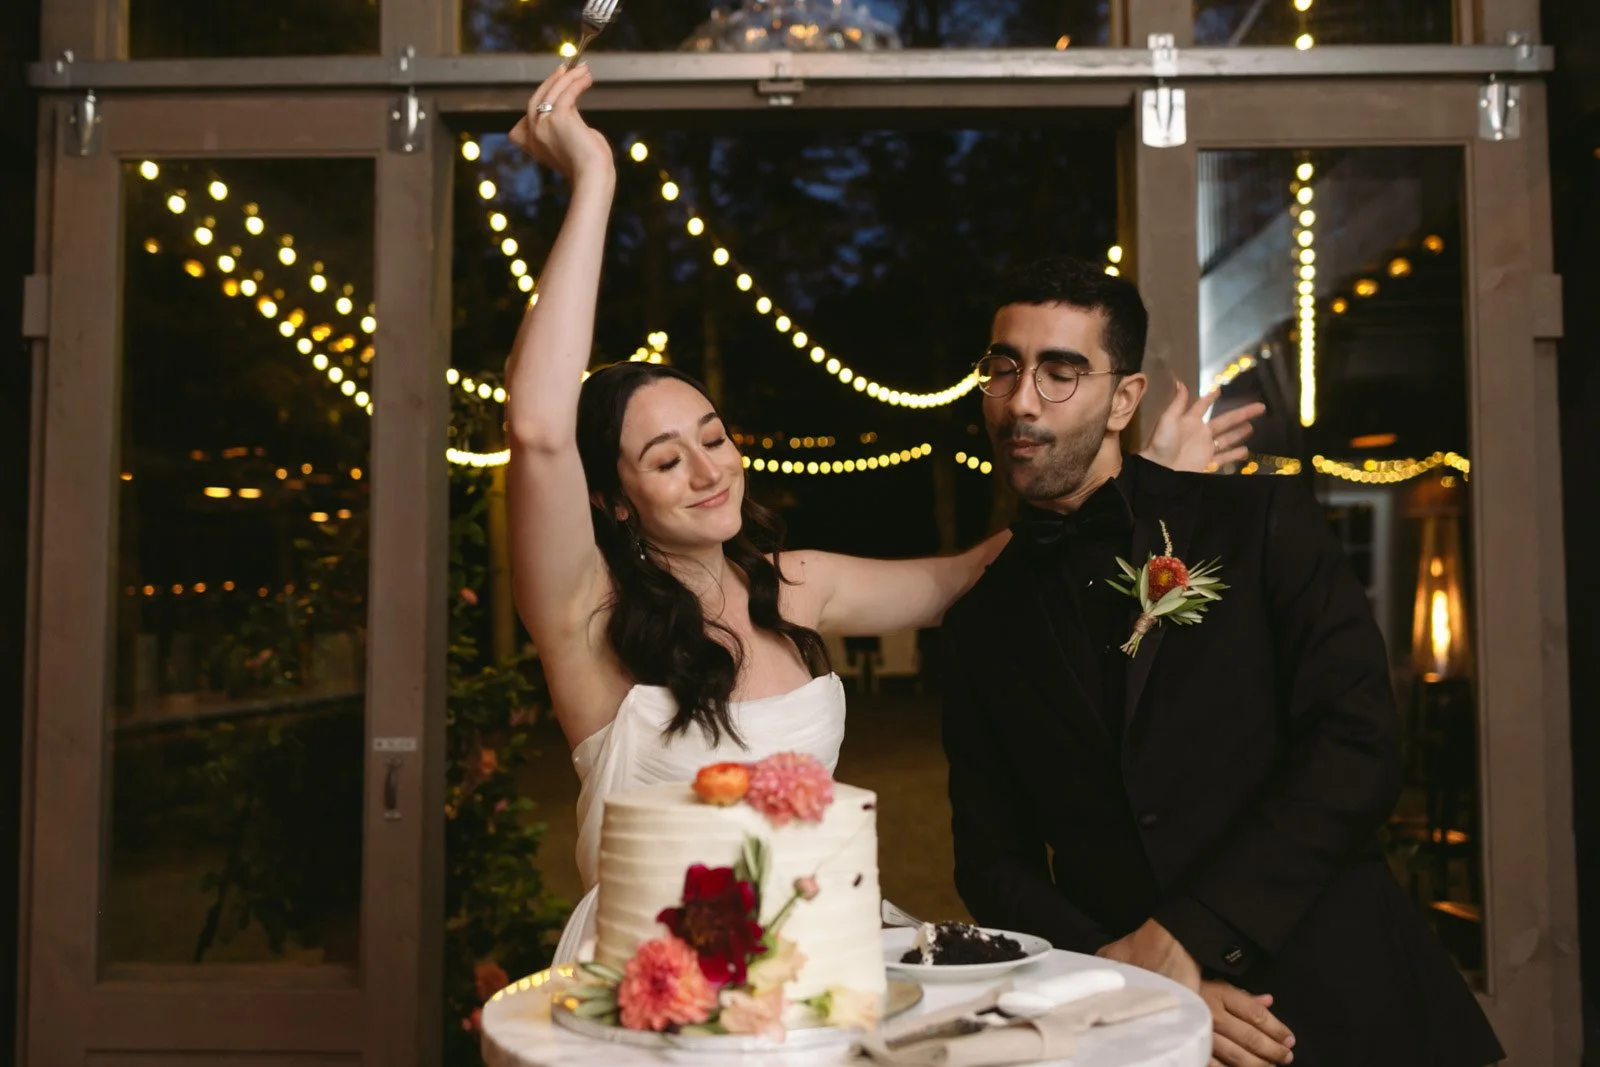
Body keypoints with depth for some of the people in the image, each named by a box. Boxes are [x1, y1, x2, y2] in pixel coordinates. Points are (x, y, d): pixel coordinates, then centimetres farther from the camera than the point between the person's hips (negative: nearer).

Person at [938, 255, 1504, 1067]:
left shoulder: (1262, 522, 1)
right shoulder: (981, 626, 8)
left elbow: (1358, 746, -9)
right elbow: (994, 864, 6)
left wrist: (1182, 937, -14)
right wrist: (1123, 979, -10)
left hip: (1340, 1001, -1)